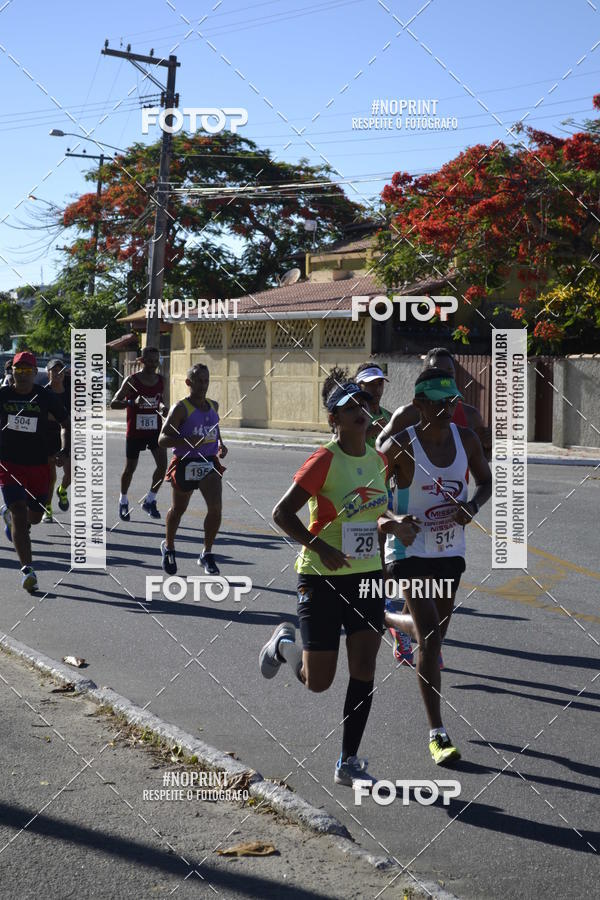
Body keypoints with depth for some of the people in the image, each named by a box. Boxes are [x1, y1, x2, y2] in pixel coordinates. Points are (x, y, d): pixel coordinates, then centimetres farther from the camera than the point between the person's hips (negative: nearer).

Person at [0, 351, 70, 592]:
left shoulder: (46, 397, -2)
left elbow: (66, 423, 7)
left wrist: (64, 451, -7)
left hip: (38, 466, 2)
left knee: (34, 516, 14)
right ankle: (27, 570, -15)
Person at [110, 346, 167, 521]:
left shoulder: (161, 380, 2)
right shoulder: (132, 381, -12)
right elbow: (113, 403, -13)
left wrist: (162, 407, -4)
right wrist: (132, 403, -30)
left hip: (155, 430, 3)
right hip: (135, 431, -3)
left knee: (162, 465, -12)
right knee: (130, 468, 9)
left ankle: (150, 500, 6)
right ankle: (123, 501, 31)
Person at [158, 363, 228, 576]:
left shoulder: (213, 406, 9)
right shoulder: (181, 408, -10)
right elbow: (162, 439, -17)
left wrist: (220, 445, 11)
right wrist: (187, 441, -31)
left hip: (209, 463, 4)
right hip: (185, 464, -3)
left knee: (215, 508, -15)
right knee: (178, 510, 13)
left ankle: (207, 554, 1)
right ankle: (168, 547, 40)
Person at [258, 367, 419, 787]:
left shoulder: (379, 459, 4)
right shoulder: (325, 460, -15)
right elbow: (282, 512, -14)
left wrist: (394, 524, -2)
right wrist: (320, 547, -23)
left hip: (368, 576, 5)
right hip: (322, 579, -5)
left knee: (364, 670, -1)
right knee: (318, 682, 3)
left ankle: (349, 763, 10)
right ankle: (285, 644, 37)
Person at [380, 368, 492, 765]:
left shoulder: (465, 438, -3)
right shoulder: (400, 447, -17)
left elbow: (486, 481, 10)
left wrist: (472, 506, -9)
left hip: (450, 551, 6)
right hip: (411, 552, -5)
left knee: (433, 632, 18)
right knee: (431, 639, -12)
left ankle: (385, 619, 53)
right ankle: (437, 733, -4)